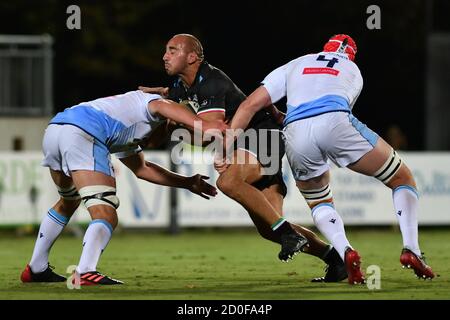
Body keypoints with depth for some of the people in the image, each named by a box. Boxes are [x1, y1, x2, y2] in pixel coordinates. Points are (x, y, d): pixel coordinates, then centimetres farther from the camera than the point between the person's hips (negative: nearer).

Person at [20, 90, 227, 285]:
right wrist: (203, 126, -19)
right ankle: (85, 272, -31)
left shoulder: (126, 134, 41)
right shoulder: (146, 100, 20)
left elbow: (141, 169, 45)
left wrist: (187, 182, 44)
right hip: (82, 133, -9)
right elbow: (161, 106, -5)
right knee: (106, 216, -11)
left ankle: (36, 269, 36)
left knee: (68, 202, 32)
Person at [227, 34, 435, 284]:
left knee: (319, 202, 27)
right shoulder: (353, 71, 34)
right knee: (403, 179, 17)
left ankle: (345, 252, -2)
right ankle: (411, 249, -2)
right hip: (335, 122, -2)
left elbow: (250, 105, 22)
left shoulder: (293, 67, 33)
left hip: (295, 133, 2)